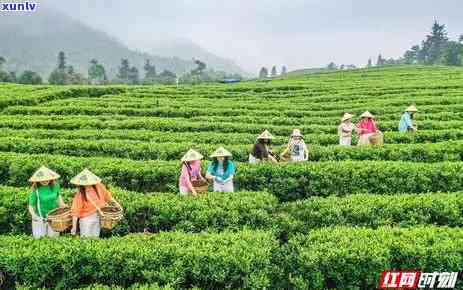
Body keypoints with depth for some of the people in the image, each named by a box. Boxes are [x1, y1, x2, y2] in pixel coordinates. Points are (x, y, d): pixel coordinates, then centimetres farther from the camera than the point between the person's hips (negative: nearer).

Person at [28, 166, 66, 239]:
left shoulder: (55, 185, -6)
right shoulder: (36, 190, -15)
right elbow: (31, 205, -12)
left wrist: (62, 204, 0)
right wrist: (33, 214, -28)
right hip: (40, 216, -2)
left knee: (53, 236, -2)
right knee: (38, 236, 0)